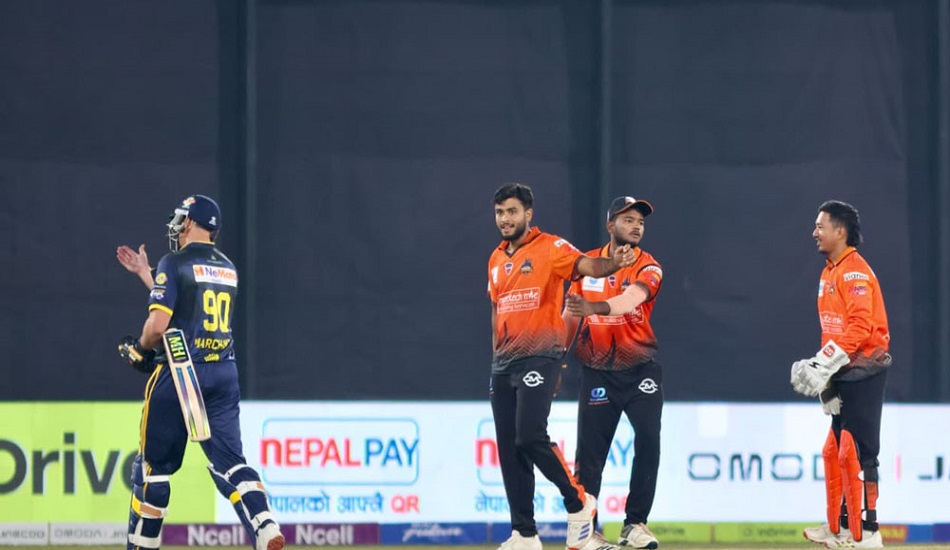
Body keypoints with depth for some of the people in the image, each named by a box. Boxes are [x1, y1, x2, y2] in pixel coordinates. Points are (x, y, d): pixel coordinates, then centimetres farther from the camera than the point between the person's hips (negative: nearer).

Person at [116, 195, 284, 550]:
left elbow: (159, 325, -15)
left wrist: (139, 349, 5)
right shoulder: (228, 269, 14)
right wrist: (145, 275, 34)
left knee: (155, 463, 7)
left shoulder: (175, 264, -7)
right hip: (224, 374, 5)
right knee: (229, 461, -1)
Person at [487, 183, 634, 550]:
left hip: (540, 357, -7)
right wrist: (496, 359, 17)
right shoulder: (496, 259, 16)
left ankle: (578, 502, 1)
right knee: (508, 448, 4)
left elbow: (585, 265, -22)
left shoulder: (550, 248, -5)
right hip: (503, 363, 7)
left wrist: (613, 264, -43)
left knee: (531, 438, -19)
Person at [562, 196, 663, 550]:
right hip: (597, 372, 2)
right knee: (589, 451, -1)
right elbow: (570, 314, 11)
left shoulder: (648, 268, -6)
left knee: (648, 441, -12)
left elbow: (631, 298, -28)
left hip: (640, 370, -2)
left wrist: (593, 307, -46)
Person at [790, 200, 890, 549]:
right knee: (835, 451, 12)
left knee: (857, 453, -11)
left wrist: (824, 365, -25)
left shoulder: (855, 272, -14)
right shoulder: (829, 273, 16)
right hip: (842, 375, 10)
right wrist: (822, 370, 14)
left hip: (864, 374, -10)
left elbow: (859, 327, -23)